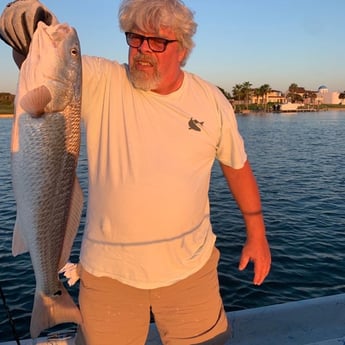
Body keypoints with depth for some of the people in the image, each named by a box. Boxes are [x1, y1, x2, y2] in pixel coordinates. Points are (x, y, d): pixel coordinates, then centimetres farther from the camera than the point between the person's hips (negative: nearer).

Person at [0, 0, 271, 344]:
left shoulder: (212, 100, -1)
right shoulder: (100, 82, -6)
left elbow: (237, 165, 8)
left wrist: (256, 233, 10)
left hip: (190, 264, 1)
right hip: (108, 267, 0)